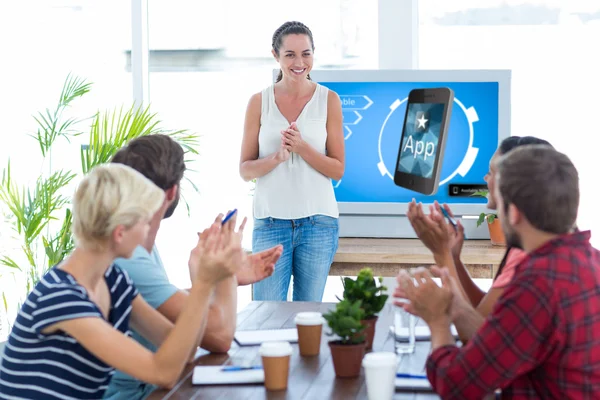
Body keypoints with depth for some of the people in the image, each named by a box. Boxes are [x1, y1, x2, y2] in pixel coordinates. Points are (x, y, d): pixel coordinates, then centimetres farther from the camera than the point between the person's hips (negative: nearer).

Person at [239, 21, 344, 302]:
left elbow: (337, 170, 0)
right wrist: (277, 157, -17)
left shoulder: (328, 100, 2)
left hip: (318, 221, 0)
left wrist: (302, 147, -15)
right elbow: (245, 170, 2)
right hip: (270, 222, 0)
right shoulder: (259, 102, 3)